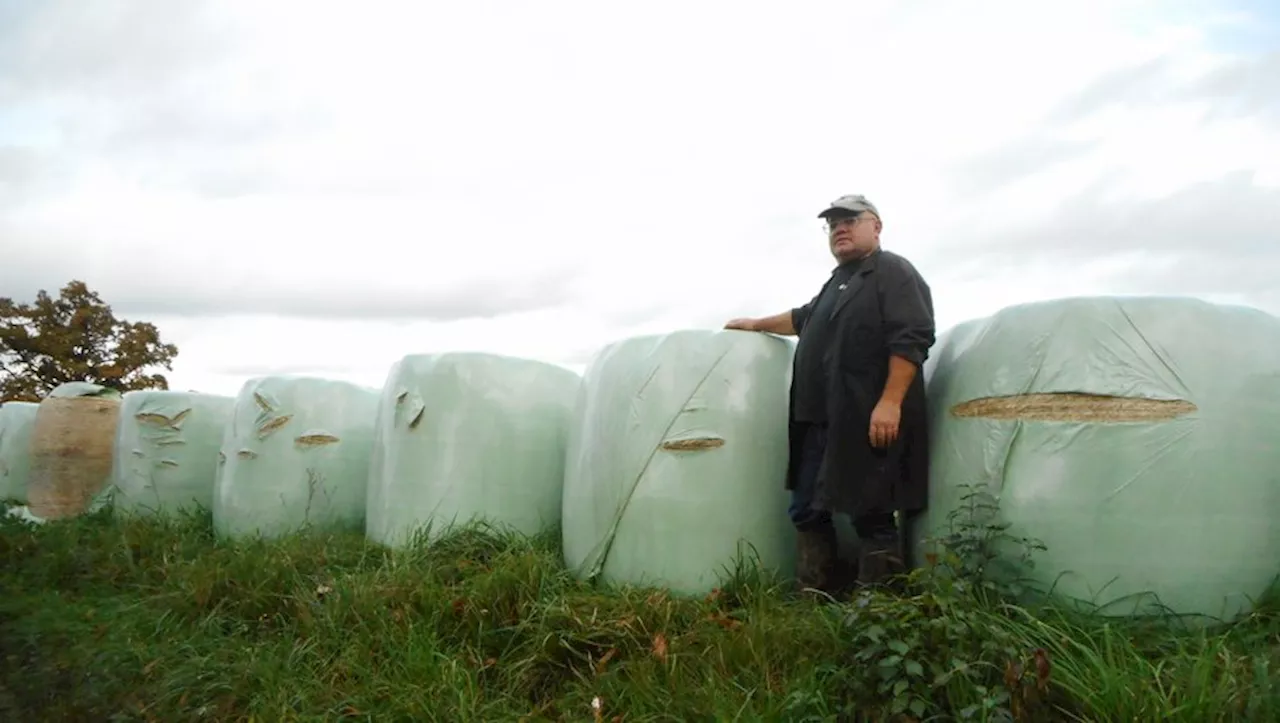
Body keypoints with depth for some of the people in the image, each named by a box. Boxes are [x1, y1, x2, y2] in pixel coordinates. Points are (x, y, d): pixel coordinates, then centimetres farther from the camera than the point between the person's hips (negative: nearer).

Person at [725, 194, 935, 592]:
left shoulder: (895, 272, -3)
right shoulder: (838, 281, 25)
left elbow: (912, 338, -16)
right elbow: (804, 319, 42)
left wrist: (890, 401, -24)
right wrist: (756, 325, 49)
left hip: (869, 420, -9)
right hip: (820, 418, 9)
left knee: (870, 514, -6)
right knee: (807, 511, 10)